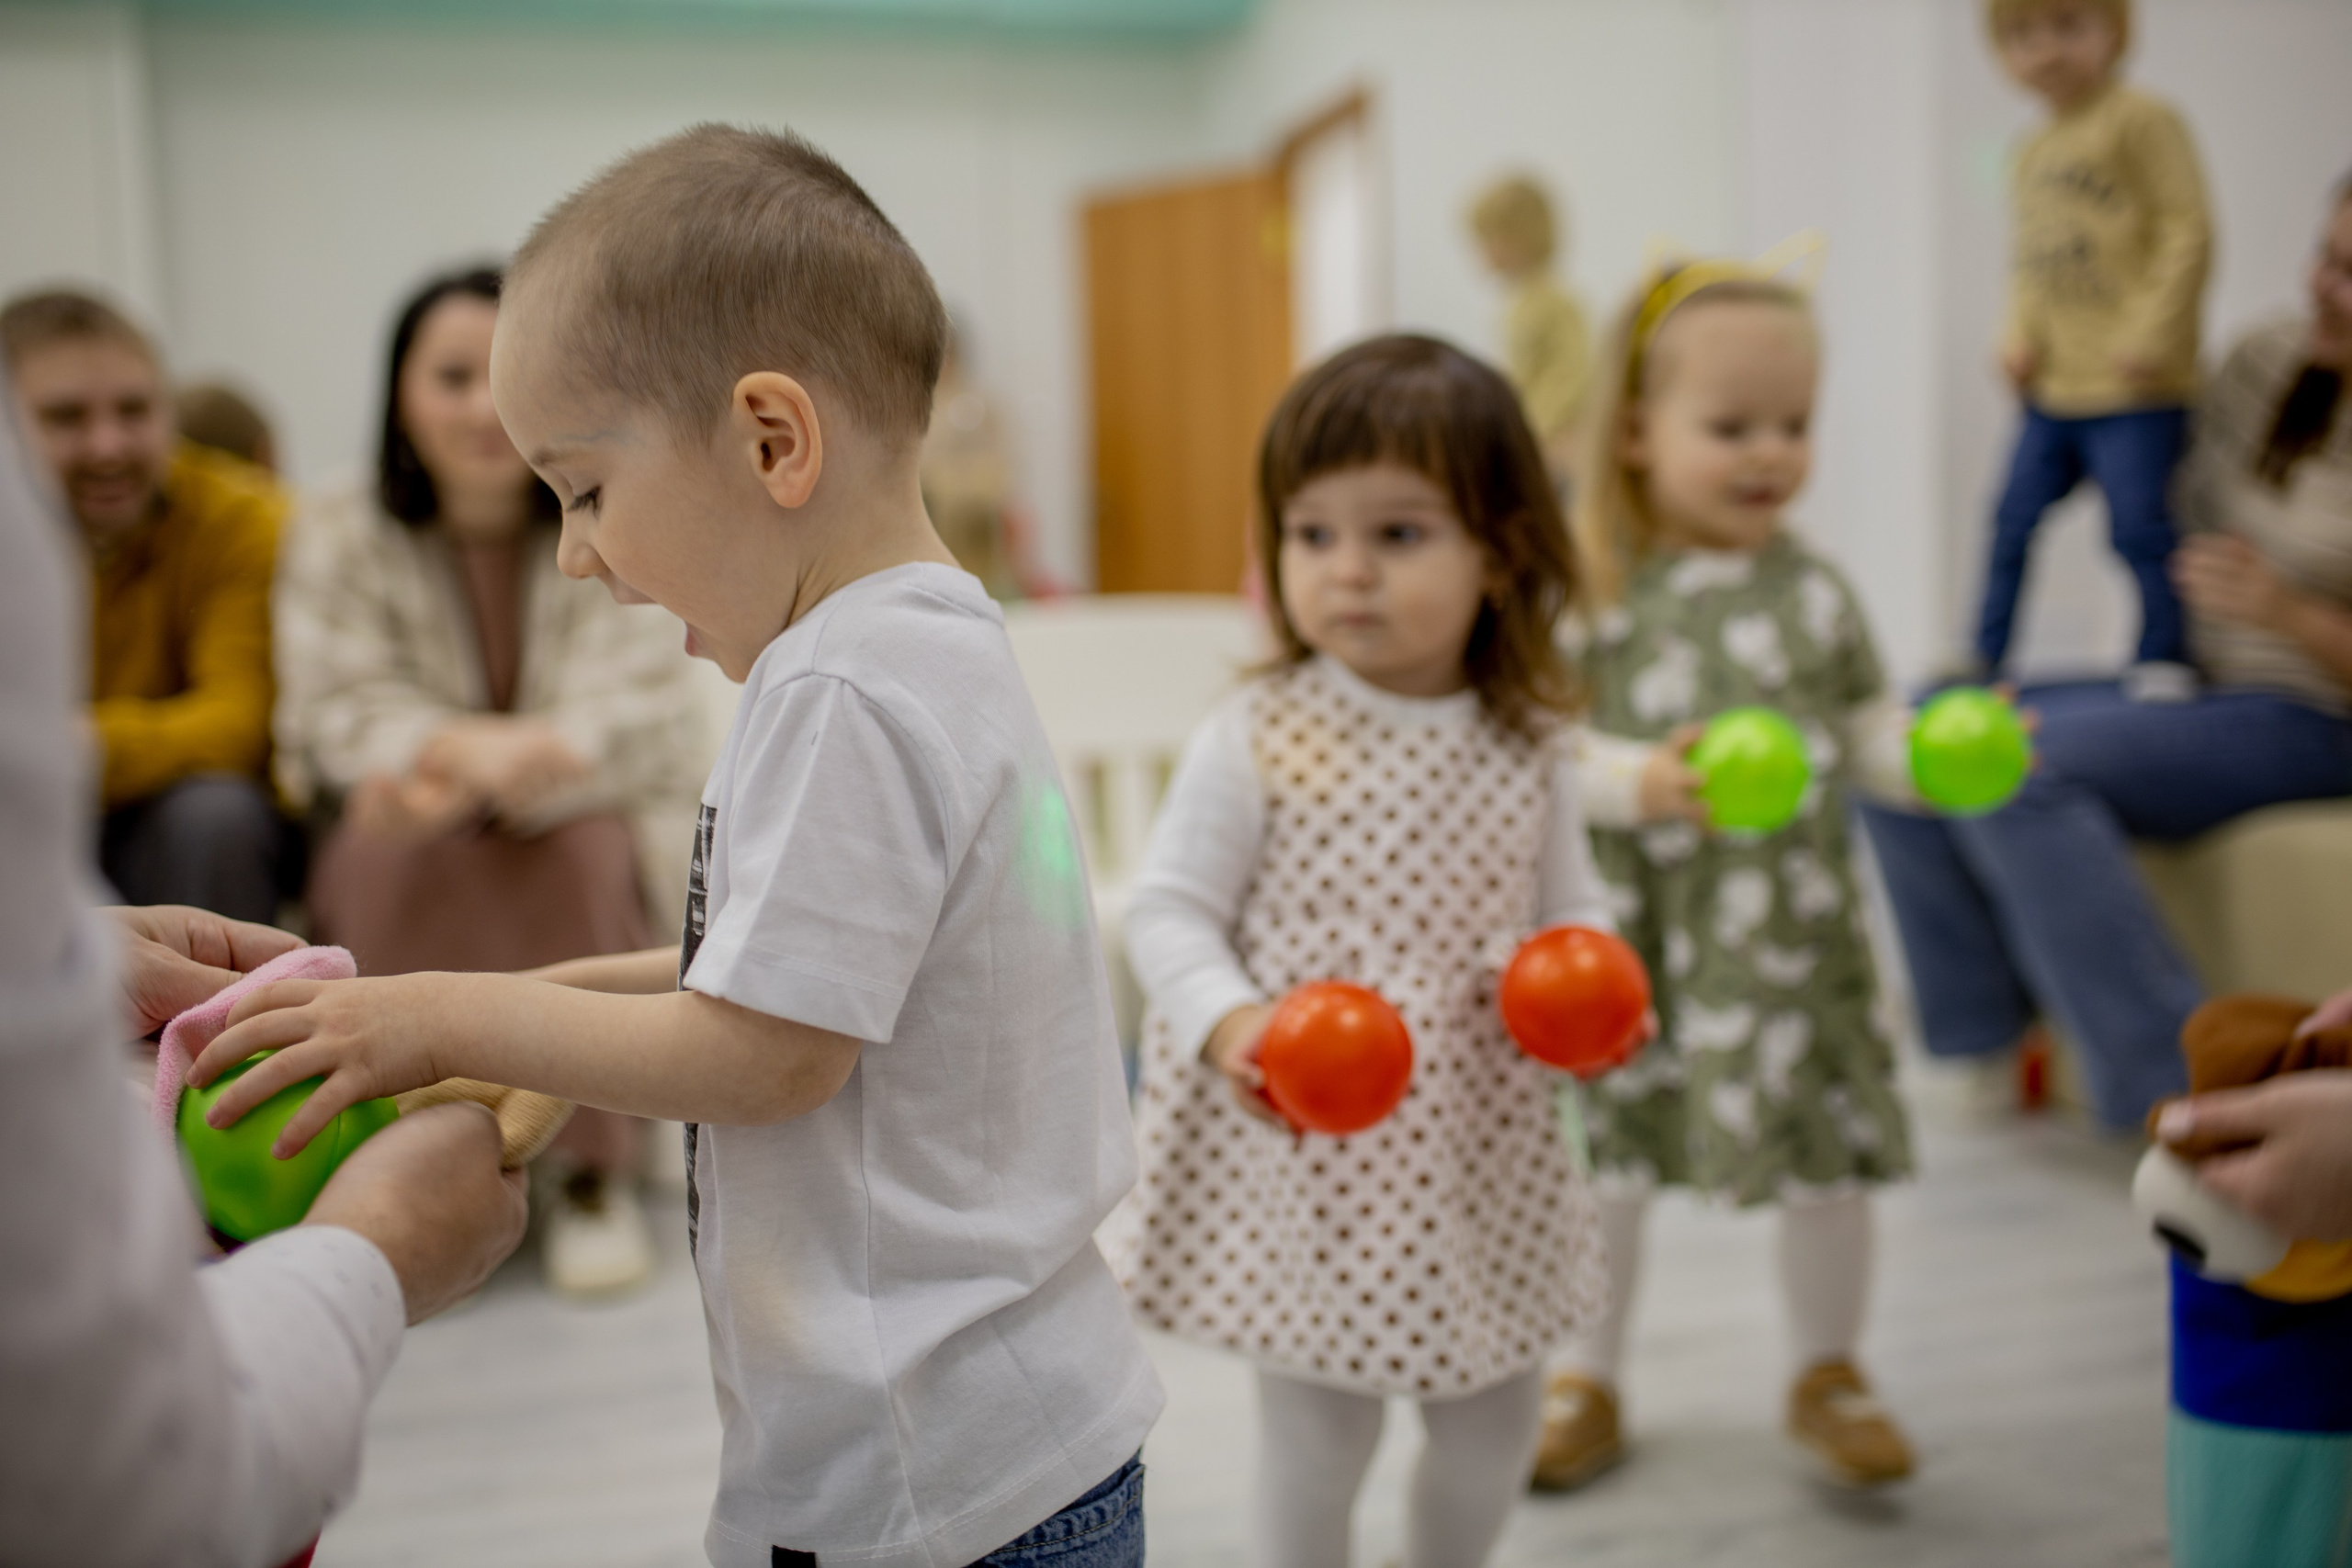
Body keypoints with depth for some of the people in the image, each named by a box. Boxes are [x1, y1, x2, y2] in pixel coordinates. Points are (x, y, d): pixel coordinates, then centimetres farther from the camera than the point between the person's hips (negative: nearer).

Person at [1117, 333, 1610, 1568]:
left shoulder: (1522, 748, -2)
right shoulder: (1255, 741, -14)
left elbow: (1567, 902, 9)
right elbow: (1167, 909, -10)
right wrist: (1225, 1022, -28)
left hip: (1479, 1150, 5)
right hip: (1300, 1153, -4)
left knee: (1496, 1418, 20)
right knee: (1317, 1431, 9)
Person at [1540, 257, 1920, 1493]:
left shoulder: (1814, 588, 4)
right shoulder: (1594, 586, -6)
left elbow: (1869, 729, 7)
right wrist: (1634, 781, -26)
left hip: (1790, 930, 2)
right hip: (1629, 935, -2)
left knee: (1825, 1156, 10)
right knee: (1605, 1159, 10)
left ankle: (1828, 1377, 37)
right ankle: (1586, 1386, 32)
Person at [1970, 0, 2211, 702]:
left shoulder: (2143, 121, -7)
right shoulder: (2032, 151, 15)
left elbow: (2188, 231, -13)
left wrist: (2152, 332, -20)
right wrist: (2018, 336, 1)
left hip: (2132, 388, -7)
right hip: (2053, 388, 7)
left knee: (2138, 525, -9)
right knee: (2014, 519, 11)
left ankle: (2164, 657, 6)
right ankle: (1985, 657, 23)